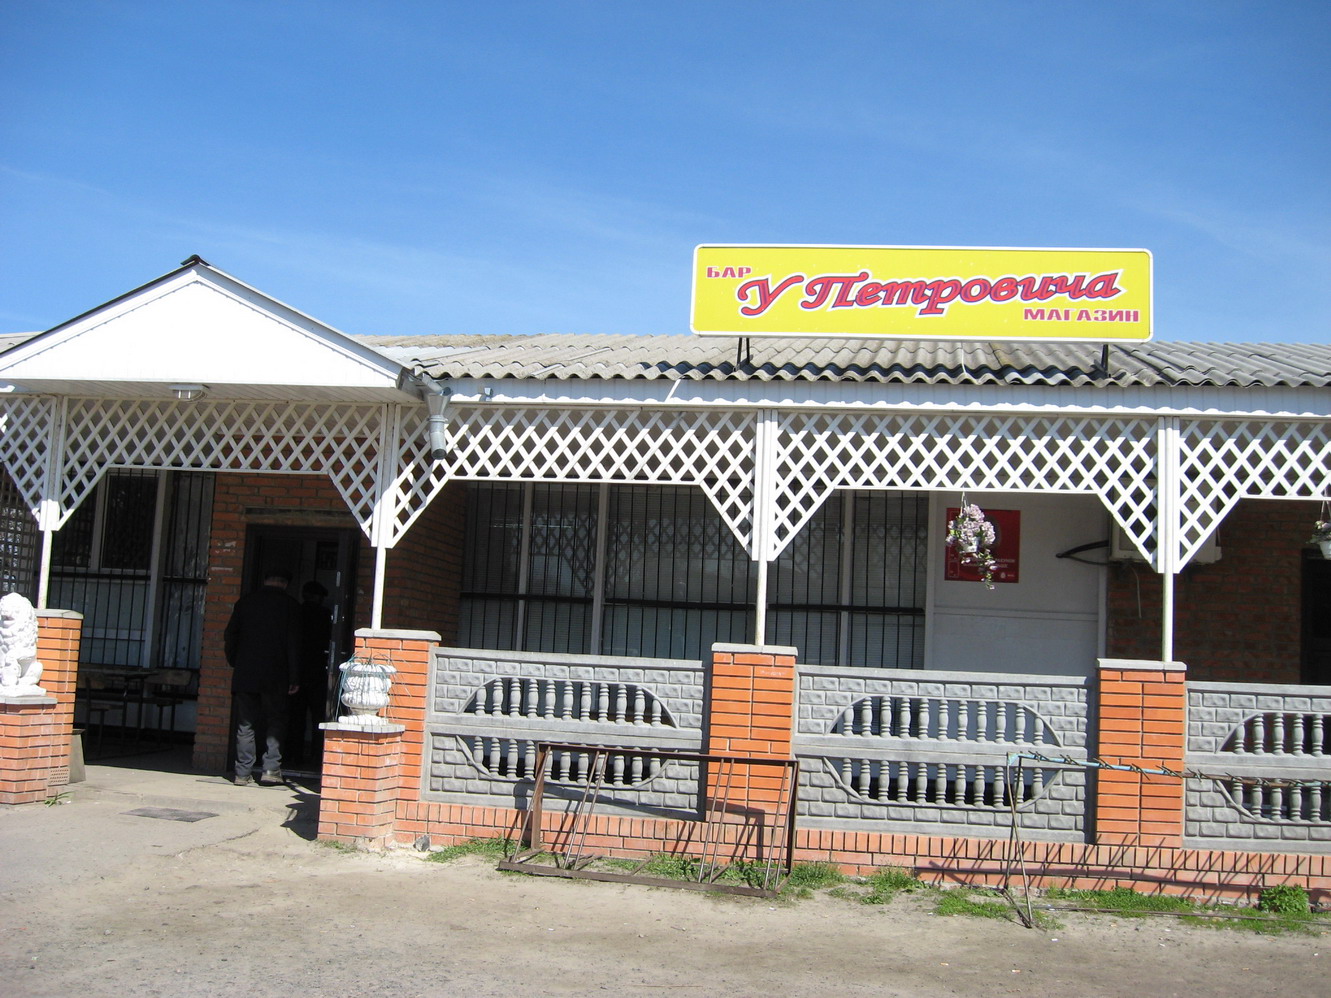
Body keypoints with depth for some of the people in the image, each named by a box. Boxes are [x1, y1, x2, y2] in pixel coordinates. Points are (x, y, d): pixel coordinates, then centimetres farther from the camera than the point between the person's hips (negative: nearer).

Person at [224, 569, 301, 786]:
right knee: (275, 721, 8)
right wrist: (294, 678, -3)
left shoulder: (245, 602, 6)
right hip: (275, 676, -2)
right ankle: (271, 768, -1)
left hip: (245, 674, 2)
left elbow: (229, 636, 7)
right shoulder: (290, 606, -3)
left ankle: (243, 773, 6)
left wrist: (234, 663, 21)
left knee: (245, 724, 7)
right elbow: (294, 644, -5)